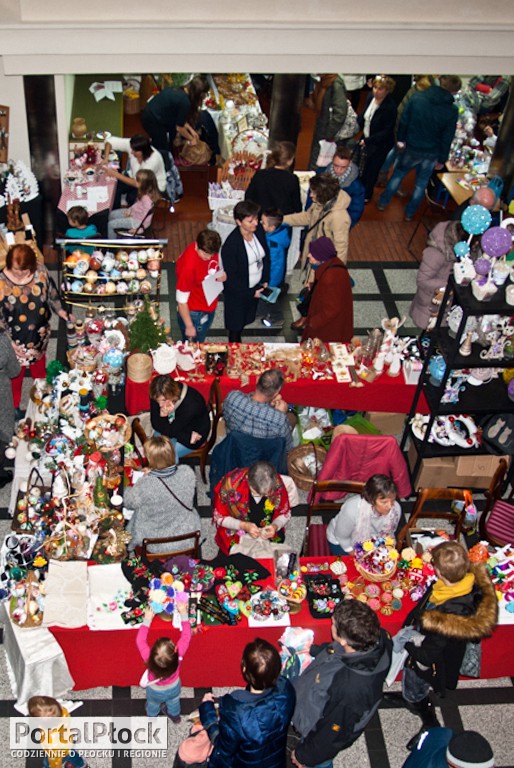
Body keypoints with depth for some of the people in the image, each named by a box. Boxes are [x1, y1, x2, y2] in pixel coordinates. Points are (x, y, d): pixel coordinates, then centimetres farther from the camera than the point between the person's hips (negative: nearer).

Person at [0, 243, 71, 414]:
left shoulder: (41, 271, -17)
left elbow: (51, 292, 4)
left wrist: (60, 310, -3)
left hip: (39, 335, 4)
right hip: (15, 340, -4)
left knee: (39, 370, 30)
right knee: (16, 374, 19)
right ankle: (14, 406, 44)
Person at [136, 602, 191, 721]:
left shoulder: (149, 658, -45)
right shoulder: (178, 655, -44)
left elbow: (140, 640, -29)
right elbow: (186, 636, -31)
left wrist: (147, 619, -25)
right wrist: (183, 613, -29)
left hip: (155, 691, 0)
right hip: (173, 688, 0)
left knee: (153, 705, 34)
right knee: (173, 703, 34)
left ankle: (152, 716, 63)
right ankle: (175, 716, 63)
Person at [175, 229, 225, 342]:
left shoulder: (212, 251, -12)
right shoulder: (188, 265, -33)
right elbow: (181, 299, -25)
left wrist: (221, 275, -13)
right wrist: (189, 326, -20)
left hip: (210, 308, 7)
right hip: (193, 314, -7)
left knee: (200, 344, 25)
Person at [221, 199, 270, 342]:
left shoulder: (259, 231, -13)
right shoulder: (231, 245, -32)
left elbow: (266, 256, 5)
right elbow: (231, 278, -24)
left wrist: (265, 280, 0)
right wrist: (251, 293, -18)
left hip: (256, 287, 6)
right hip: (237, 292, -6)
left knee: (246, 319, 27)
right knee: (236, 324, 16)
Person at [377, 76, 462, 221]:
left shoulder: (417, 97, -15)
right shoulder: (452, 110, -16)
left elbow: (403, 120, -7)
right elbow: (447, 138, -9)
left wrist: (401, 139, 8)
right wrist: (442, 159, 3)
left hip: (411, 148, 0)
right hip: (431, 153, 0)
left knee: (398, 174, 23)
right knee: (421, 183, 20)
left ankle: (383, 202, 33)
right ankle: (409, 213, 31)